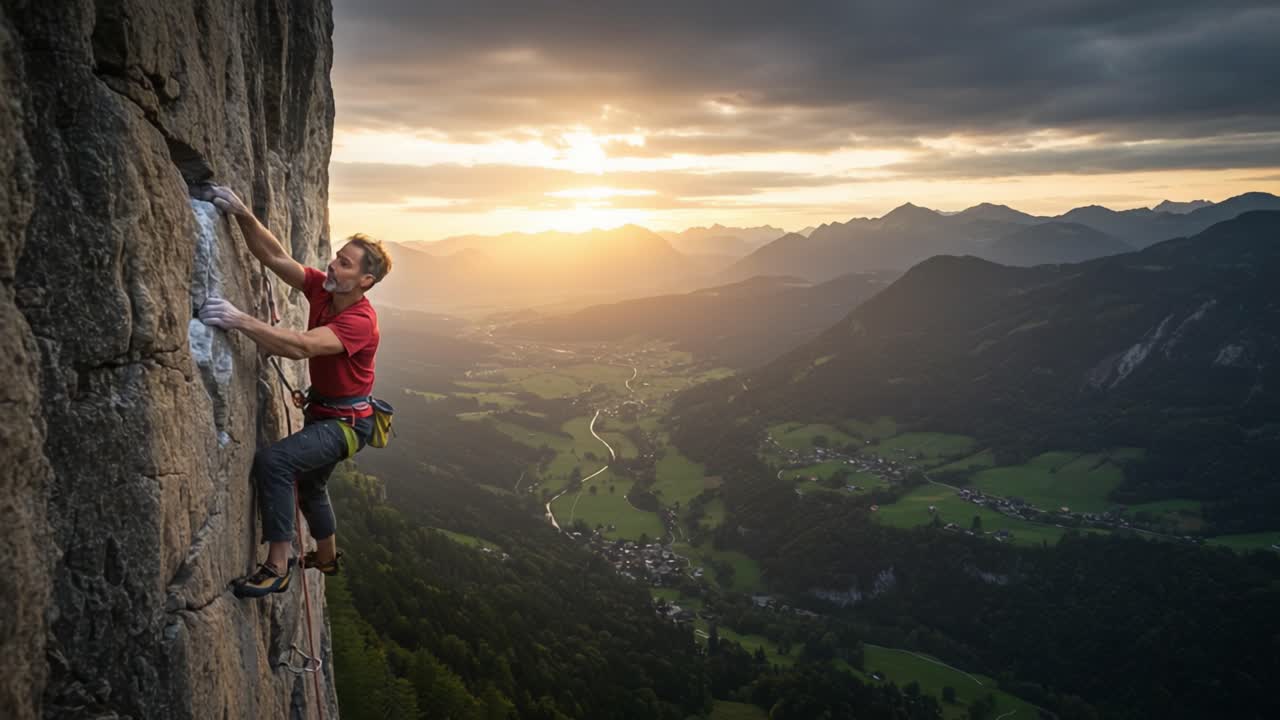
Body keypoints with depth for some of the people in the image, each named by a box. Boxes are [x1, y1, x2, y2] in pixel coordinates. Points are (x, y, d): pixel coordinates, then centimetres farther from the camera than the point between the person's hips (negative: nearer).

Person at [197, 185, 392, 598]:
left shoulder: (360, 321, -28)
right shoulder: (322, 288, -6)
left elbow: (301, 347, -42)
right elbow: (274, 257, -14)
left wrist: (241, 321, -49)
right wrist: (243, 216, -29)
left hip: (347, 423, -9)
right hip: (321, 411, 9)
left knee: (273, 460, -29)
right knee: (309, 484, 27)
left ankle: (277, 568, -20)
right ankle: (327, 557, 53)